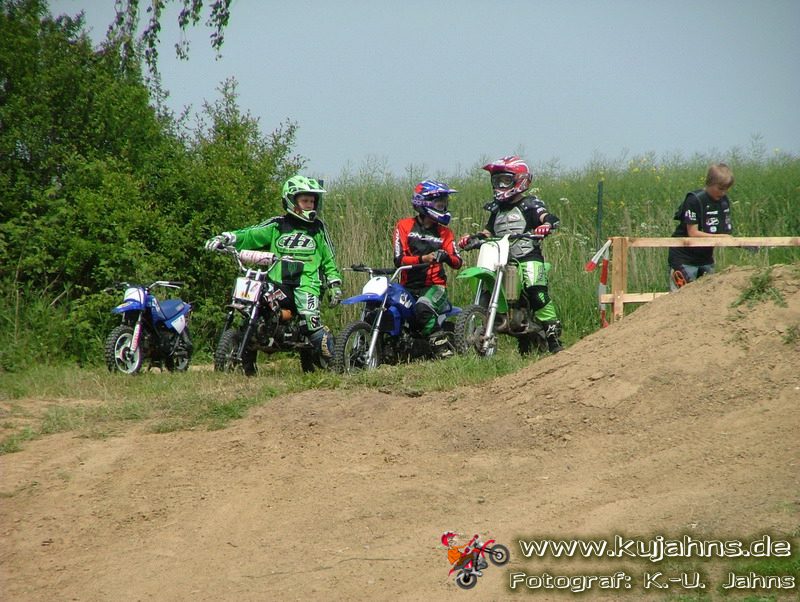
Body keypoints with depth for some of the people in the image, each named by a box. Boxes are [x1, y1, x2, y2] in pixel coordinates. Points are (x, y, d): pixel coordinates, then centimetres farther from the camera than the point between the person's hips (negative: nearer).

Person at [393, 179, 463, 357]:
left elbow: (457, 262, 0)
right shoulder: (404, 226, 4)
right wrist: (423, 259, -24)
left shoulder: (444, 232, 12)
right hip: (409, 287, 1)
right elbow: (399, 259, -8)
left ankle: (442, 347, -29)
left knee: (422, 307, -34)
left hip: (434, 285, -1)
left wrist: (446, 257, -24)